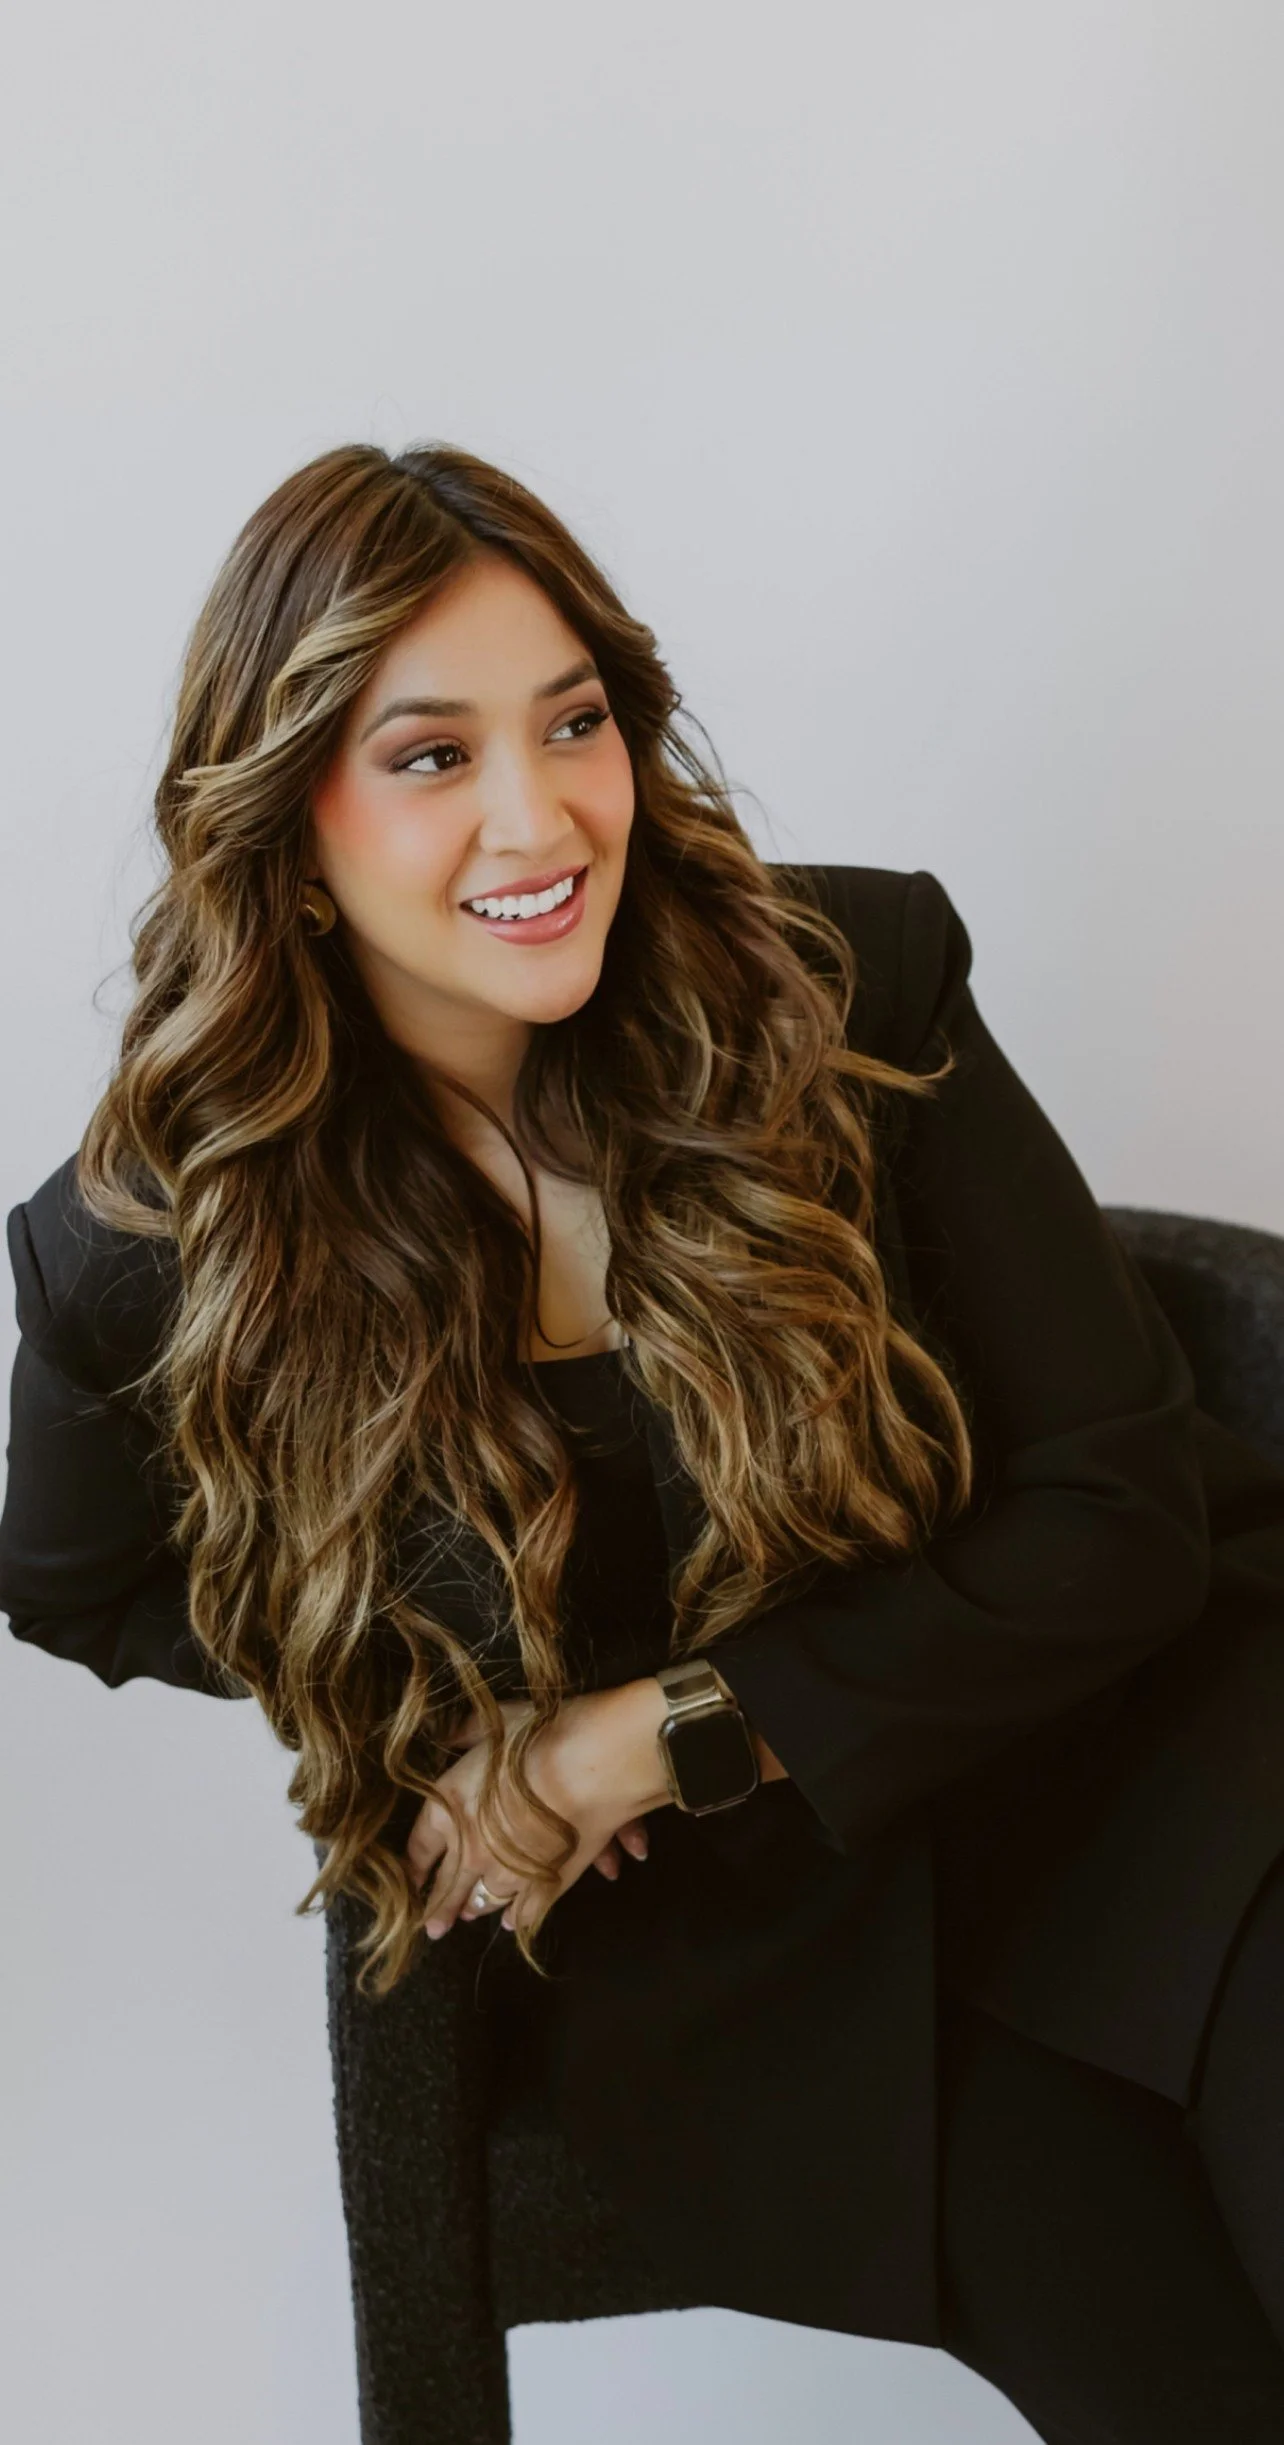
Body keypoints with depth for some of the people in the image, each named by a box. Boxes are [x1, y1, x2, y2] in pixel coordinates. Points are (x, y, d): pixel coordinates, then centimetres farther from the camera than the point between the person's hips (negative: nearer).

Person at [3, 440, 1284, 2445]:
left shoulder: (851, 987, -8)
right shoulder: (164, 1248, -9)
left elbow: (1118, 1508, -7)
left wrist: (651, 1736, -11)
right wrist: (449, 1724, -4)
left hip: (1091, 1738, 2)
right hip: (708, 1937, -1)